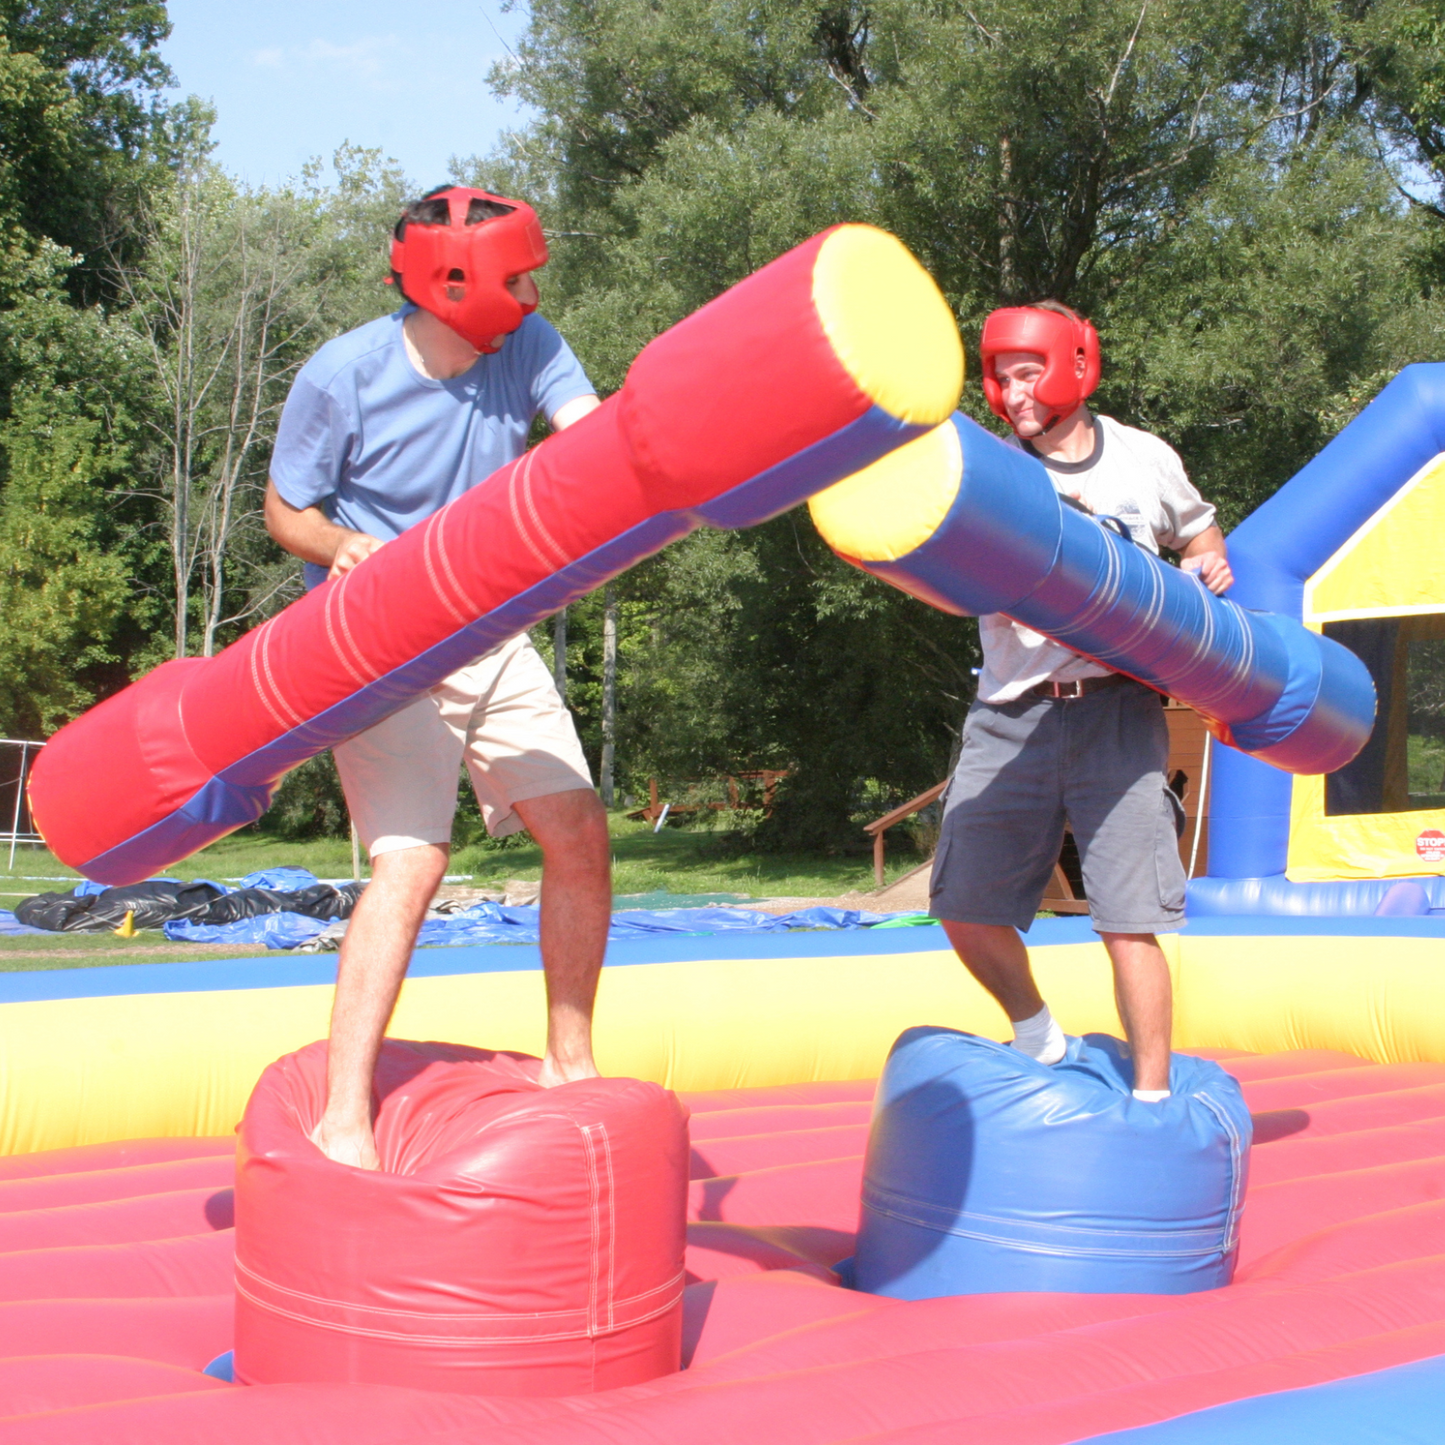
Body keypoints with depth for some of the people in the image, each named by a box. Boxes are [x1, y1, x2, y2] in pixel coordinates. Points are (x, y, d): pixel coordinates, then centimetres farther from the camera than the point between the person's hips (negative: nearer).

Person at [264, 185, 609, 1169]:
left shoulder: (527, 347, -5)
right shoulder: (342, 377, -16)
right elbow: (286, 509, -6)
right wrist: (344, 547, -28)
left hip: (490, 638, 5)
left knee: (581, 837, -1)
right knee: (413, 859, -19)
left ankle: (570, 1062, 18)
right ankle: (343, 1117, -12)